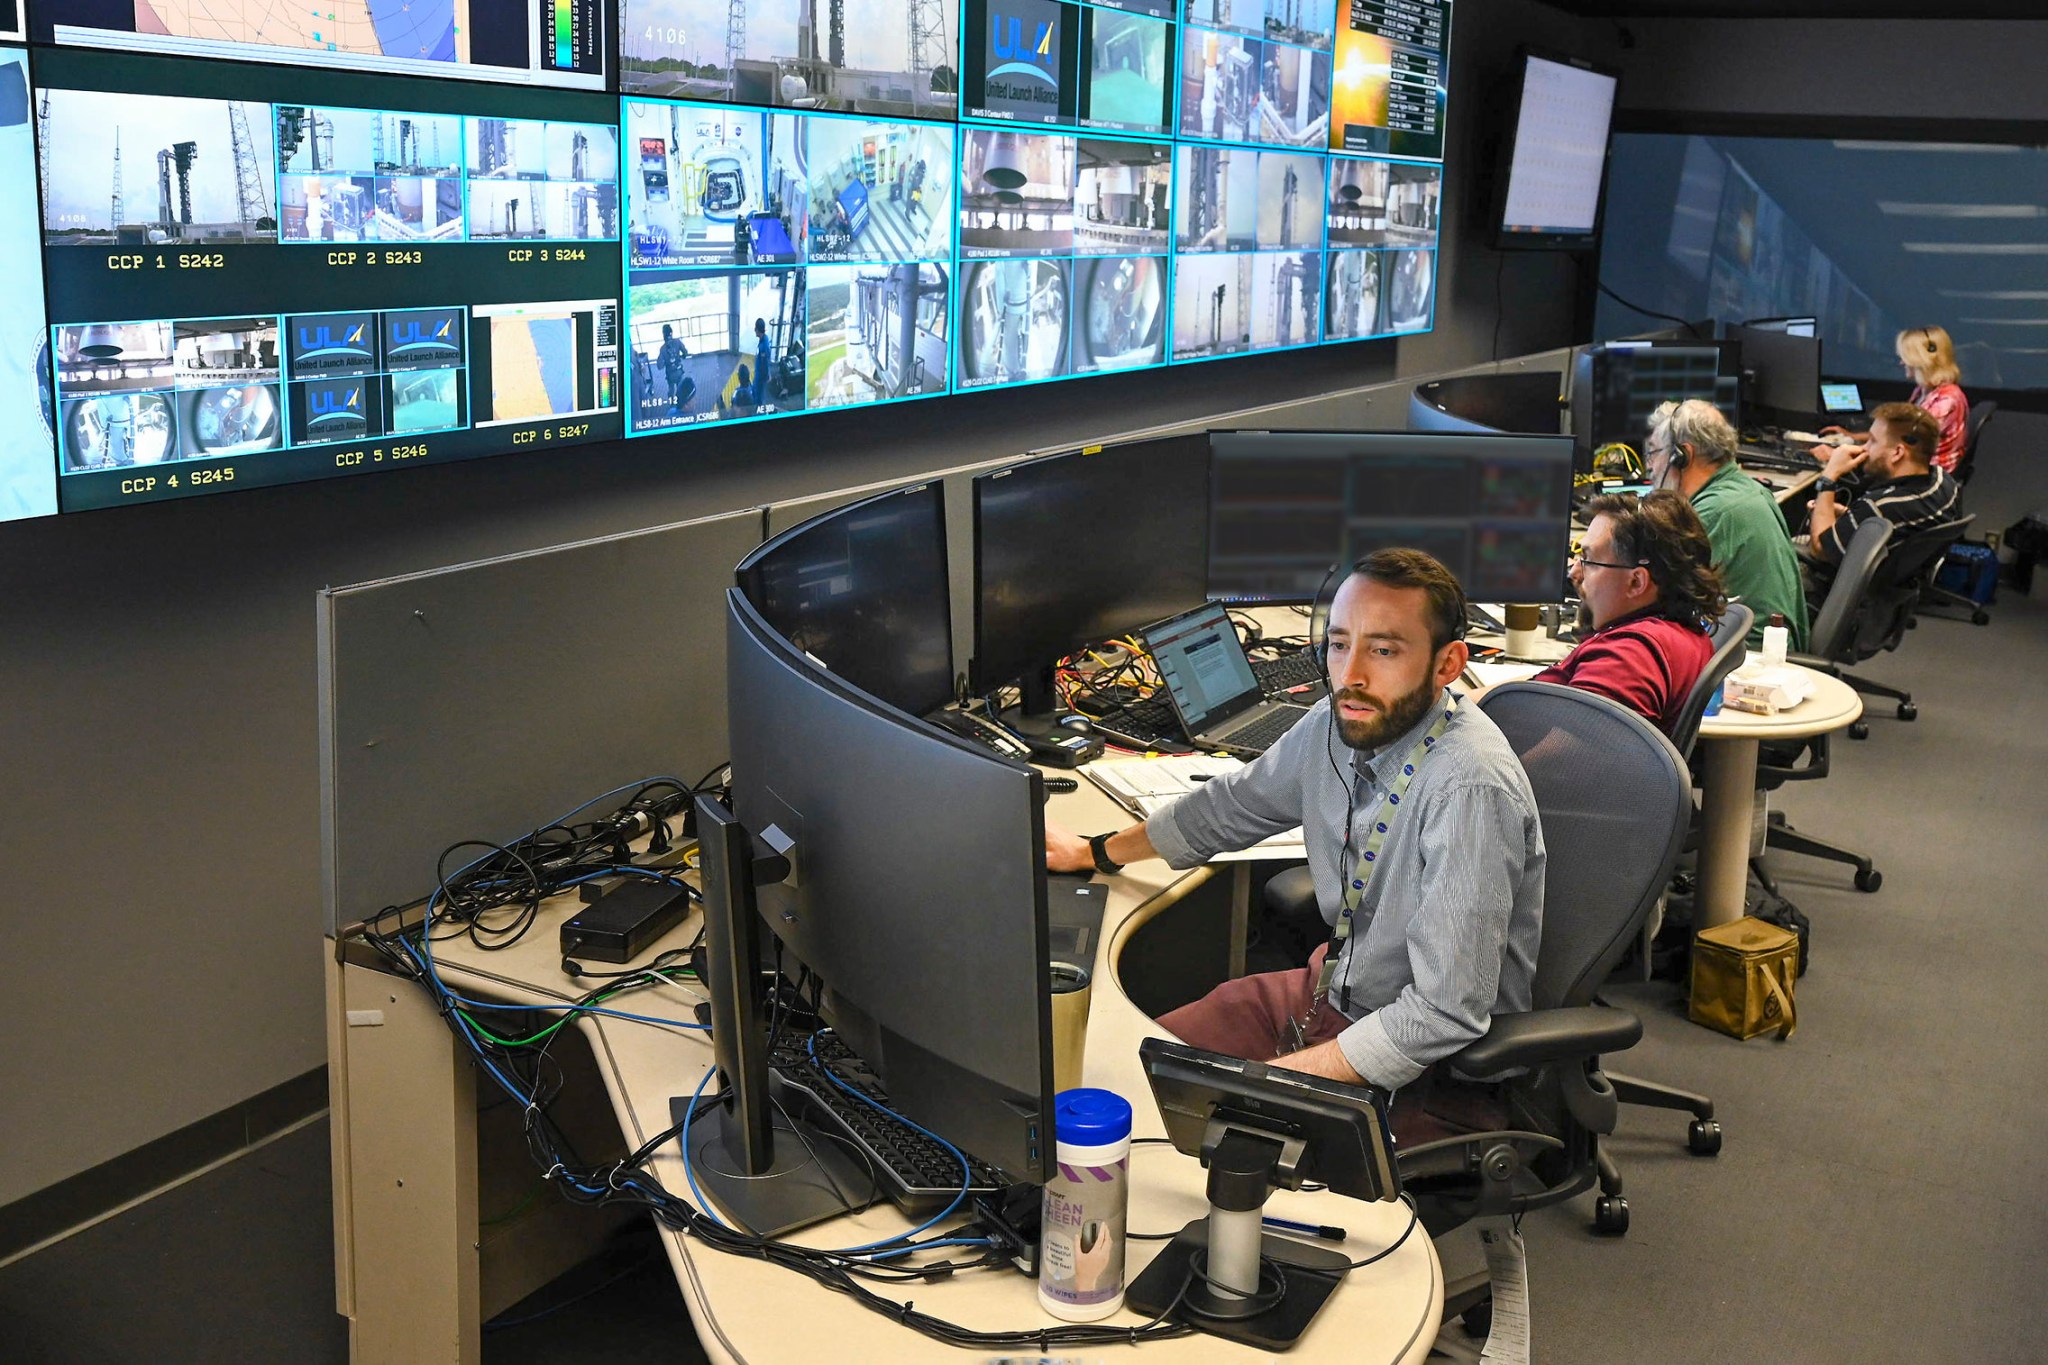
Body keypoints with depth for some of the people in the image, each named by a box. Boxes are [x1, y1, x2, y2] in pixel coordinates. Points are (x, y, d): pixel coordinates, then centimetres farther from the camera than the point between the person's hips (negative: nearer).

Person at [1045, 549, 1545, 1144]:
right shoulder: (1339, 724, -5)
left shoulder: (1470, 789, -30)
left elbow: (1444, 1015, -31)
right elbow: (1232, 805, 16)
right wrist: (1093, 851, 26)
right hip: (1336, 986, 8)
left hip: (1436, 1073, -8)